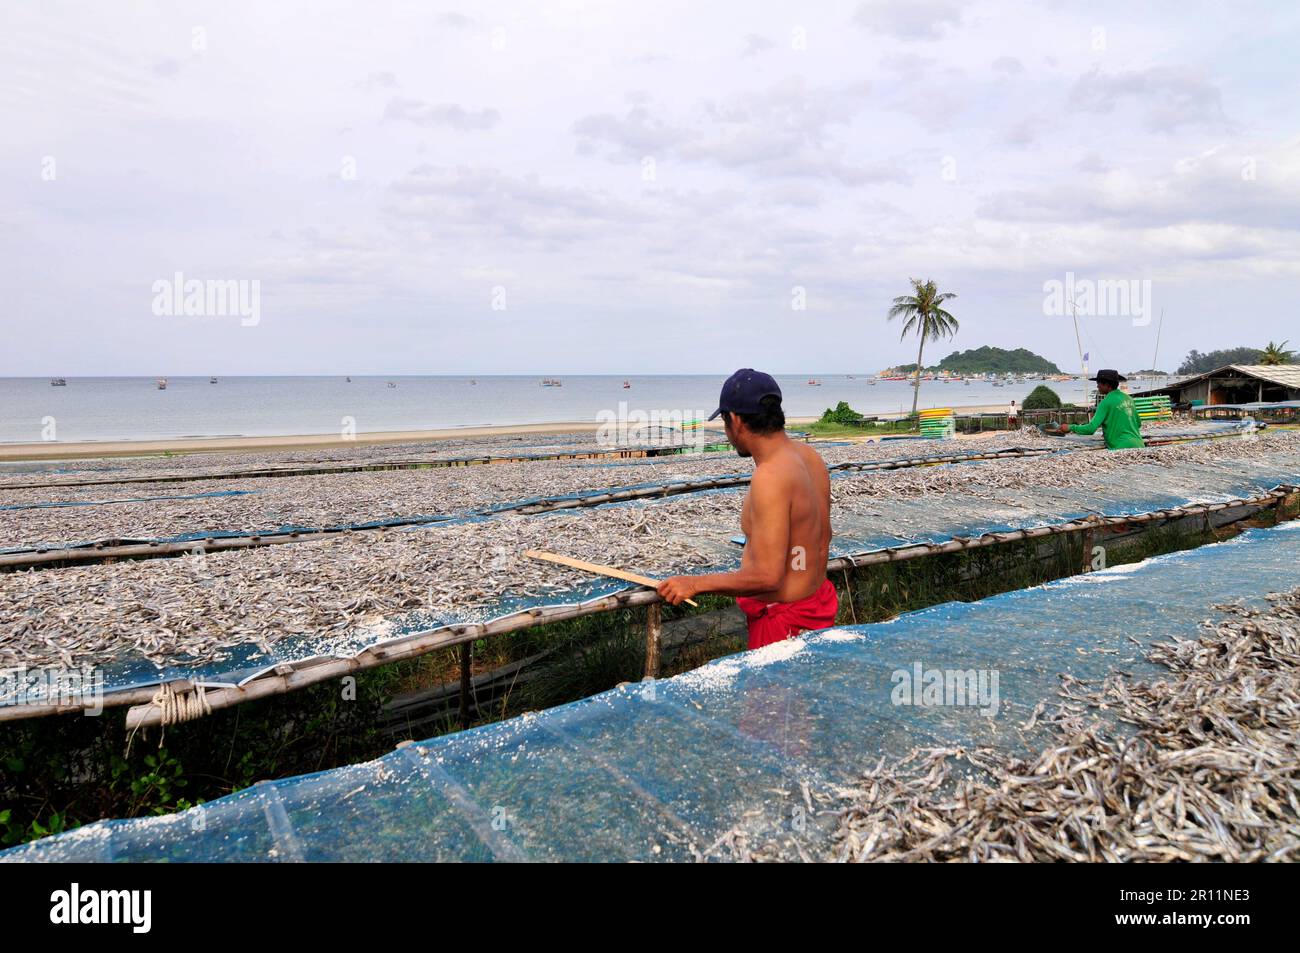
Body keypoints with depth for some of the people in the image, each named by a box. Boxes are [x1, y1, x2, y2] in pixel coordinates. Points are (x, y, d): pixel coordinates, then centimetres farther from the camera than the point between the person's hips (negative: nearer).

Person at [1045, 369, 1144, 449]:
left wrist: (1070, 428, -3)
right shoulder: (1128, 398, 15)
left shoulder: (1106, 403, -9)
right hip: (1138, 445, 8)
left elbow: (1091, 429, -15)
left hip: (1122, 447, -8)